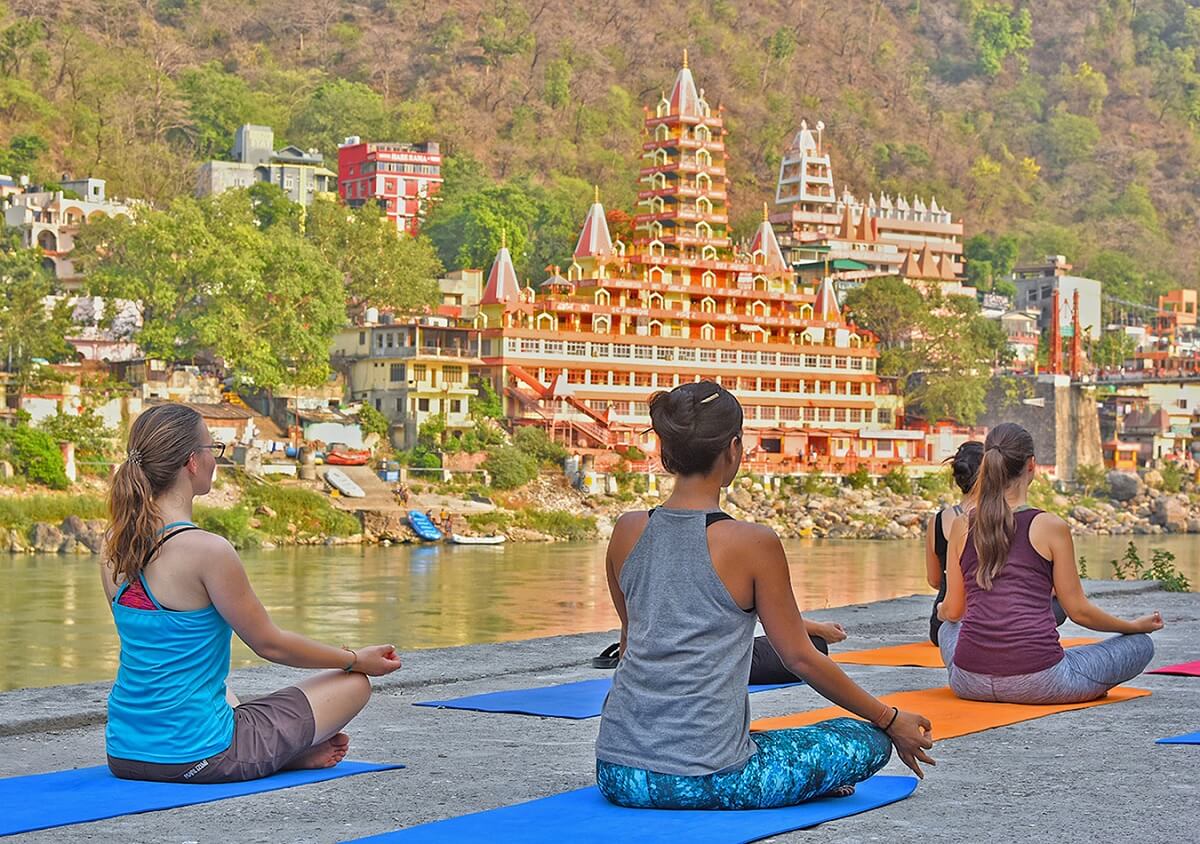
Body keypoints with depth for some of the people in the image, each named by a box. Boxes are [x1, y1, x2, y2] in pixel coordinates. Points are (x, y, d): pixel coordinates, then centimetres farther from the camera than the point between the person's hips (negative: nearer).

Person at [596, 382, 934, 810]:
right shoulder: (752, 543, -11)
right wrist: (892, 721, 11)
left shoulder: (627, 532, 4)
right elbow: (800, 658, -2)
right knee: (869, 741, 13)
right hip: (706, 781, -5)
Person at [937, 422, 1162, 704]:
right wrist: (1136, 626, 18)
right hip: (1037, 682, -3)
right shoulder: (1051, 527, -5)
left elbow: (952, 611, 11)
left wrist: (940, 610, 36)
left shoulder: (962, 527, 5)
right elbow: (1078, 610, 1)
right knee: (1141, 645, 14)